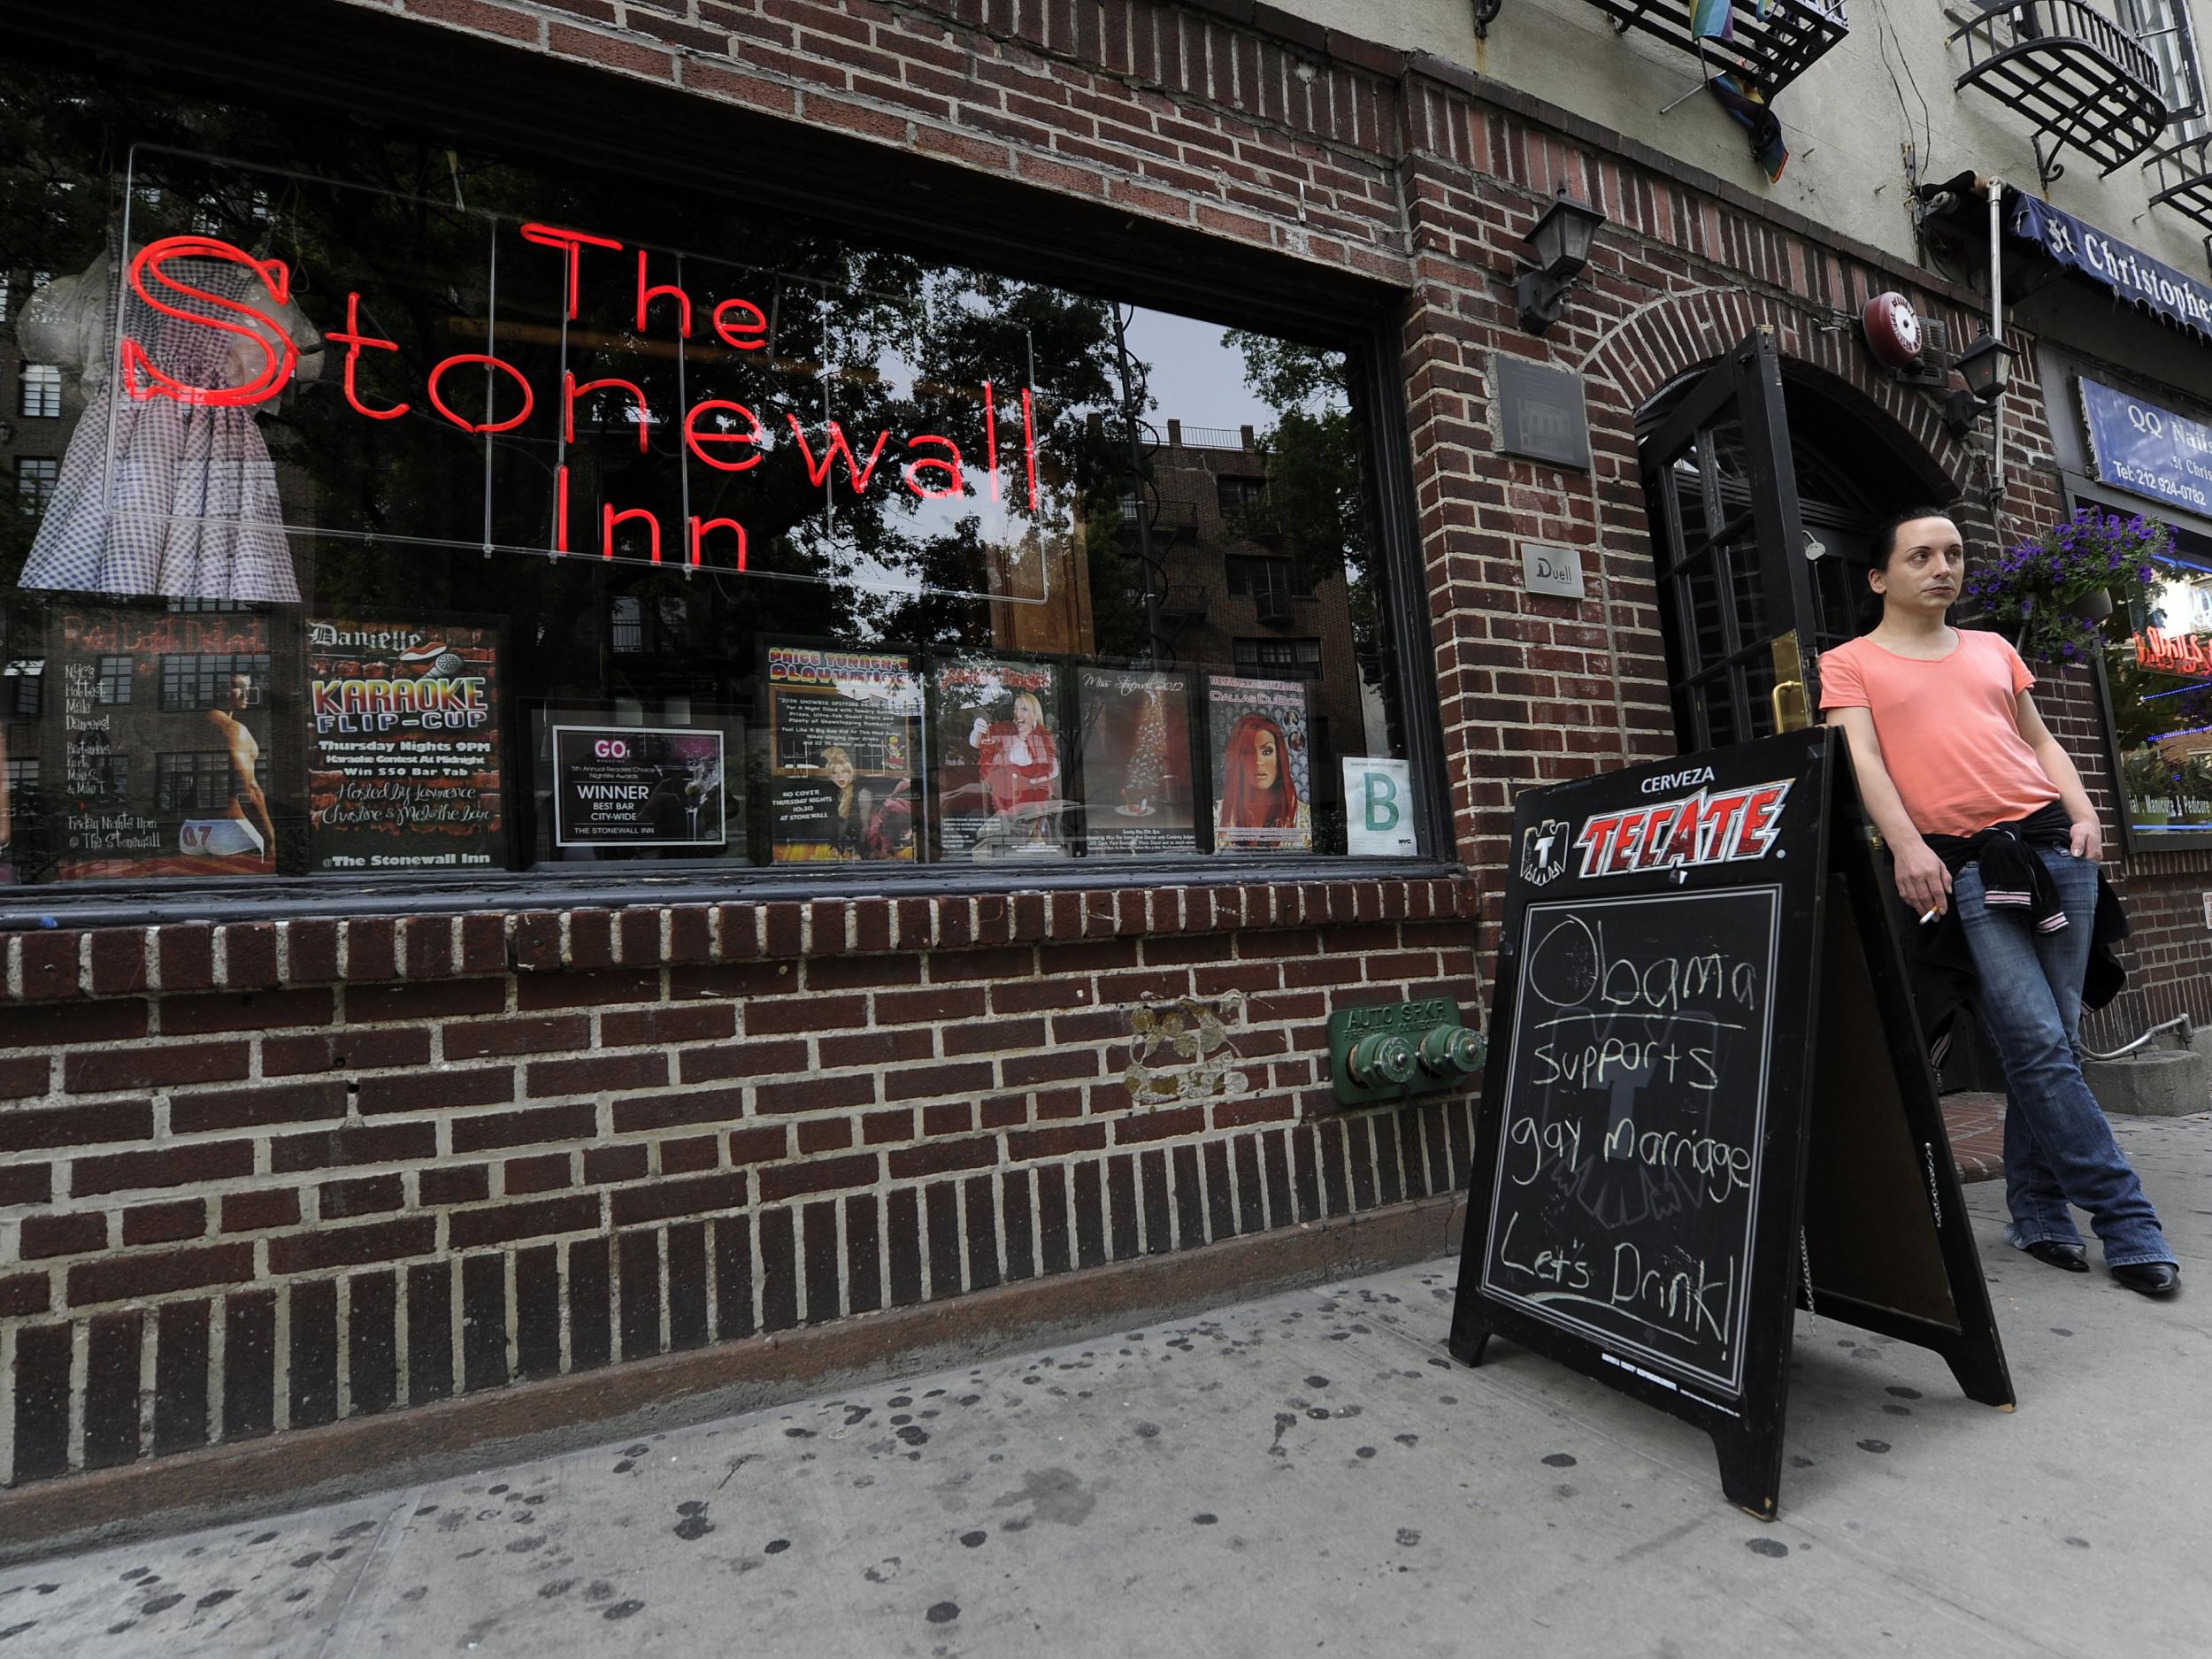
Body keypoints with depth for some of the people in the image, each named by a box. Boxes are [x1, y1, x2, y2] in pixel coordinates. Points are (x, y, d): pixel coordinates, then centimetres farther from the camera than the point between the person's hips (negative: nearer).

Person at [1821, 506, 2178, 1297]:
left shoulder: (1995, 651, 21)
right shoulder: (1848, 663, 5)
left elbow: (2040, 741, 21)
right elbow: (1860, 756, -8)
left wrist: (2084, 814, 3)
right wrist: (1907, 845, -22)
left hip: (2052, 846, 5)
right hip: (1963, 870, -5)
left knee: (2050, 1043, 5)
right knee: (2040, 1047, -9)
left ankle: (2038, 1215, 18)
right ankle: (2129, 1224, 4)